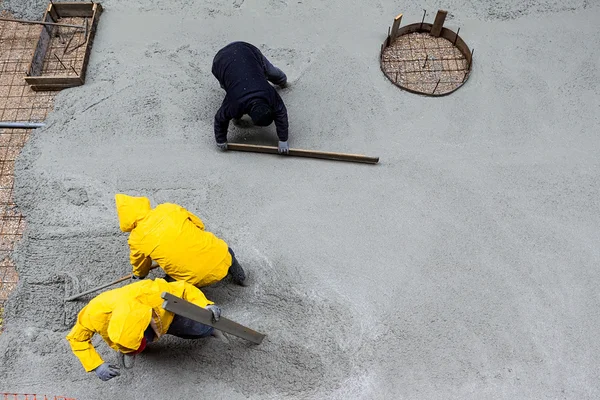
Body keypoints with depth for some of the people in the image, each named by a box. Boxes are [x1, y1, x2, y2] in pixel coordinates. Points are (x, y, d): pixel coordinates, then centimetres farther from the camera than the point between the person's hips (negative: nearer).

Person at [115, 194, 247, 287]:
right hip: (220, 256, 3)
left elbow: (140, 265, 18)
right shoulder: (169, 208, 0)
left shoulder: (136, 239, -3)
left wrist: (139, 276, 40)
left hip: (196, 278, -2)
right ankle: (239, 277, 33)